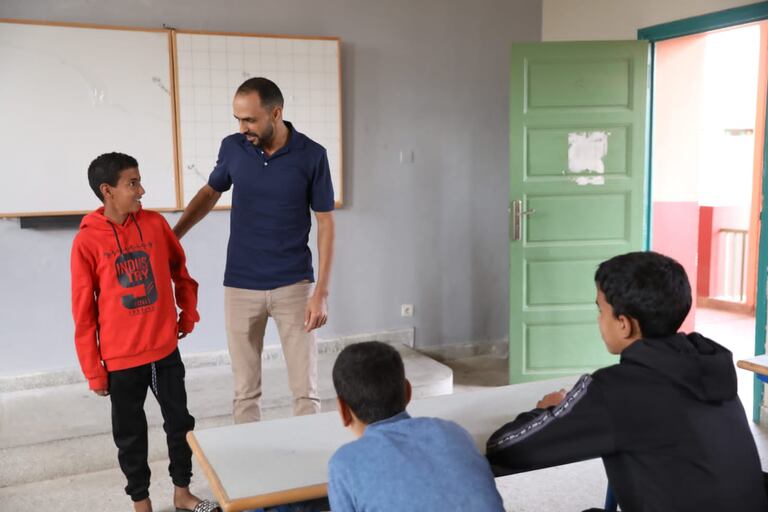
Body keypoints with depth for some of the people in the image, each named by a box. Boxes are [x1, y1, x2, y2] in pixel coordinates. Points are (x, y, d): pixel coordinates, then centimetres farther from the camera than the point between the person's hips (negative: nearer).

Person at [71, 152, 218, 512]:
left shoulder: (155, 224, -3)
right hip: (121, 359, -3)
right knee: (130, 434, 12)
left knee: (180, 422, 14)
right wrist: (93, 371, -5)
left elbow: (180, 269, 15)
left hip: (166, 350, 4)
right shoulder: (87, 241, -12)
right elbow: (84, 314, -8)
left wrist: (188, 312, 11)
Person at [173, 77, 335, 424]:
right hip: (240, 287, 2)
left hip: (294, 286, -2)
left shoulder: (312, 155, -9)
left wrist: (321, 292, -10)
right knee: (245, 391, 10)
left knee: (305, 389, 3)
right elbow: (210, 192, 17)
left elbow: (325, 223, -5)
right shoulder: (232, 148, -2)